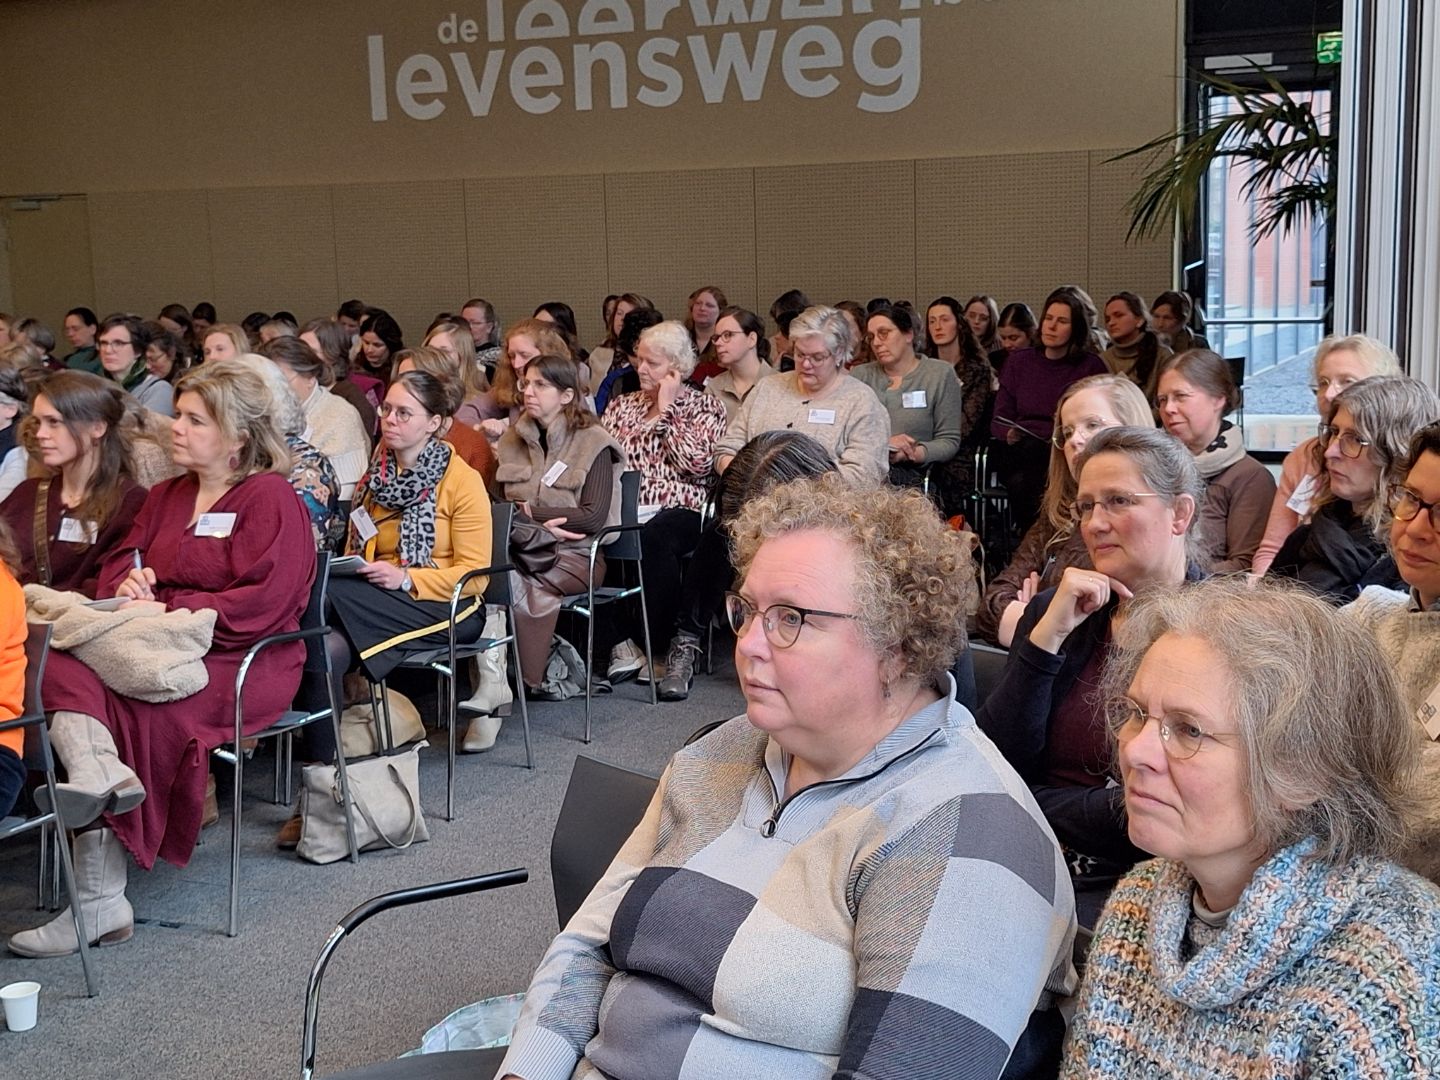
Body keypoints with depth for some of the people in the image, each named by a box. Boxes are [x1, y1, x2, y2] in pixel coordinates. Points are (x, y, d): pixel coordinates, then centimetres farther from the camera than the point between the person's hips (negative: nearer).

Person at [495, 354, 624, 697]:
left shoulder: (593, 443, -2)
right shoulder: (513, 439, 14)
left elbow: (593, 516, -10)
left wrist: (527, 511, -6)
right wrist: (541, 524, -10)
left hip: (577, 553, -4)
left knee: (518, 580, -33)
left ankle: (531, 679, -19)